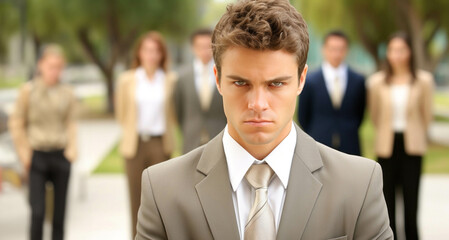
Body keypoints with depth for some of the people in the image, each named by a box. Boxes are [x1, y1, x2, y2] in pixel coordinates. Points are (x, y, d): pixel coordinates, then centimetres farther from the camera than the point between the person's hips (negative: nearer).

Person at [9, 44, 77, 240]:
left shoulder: (67, 94, 3)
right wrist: (25, 154, -3)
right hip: (37, 157, -2)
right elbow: (16, 123, 1)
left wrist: (71, 148, -2)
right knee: (37, 211, -9)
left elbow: (71, 123, 11)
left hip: (61, 157, 2)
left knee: (60, 211, 7)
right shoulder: (28, 90, -3)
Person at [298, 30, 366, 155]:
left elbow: (360, 113, 13)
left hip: (350, 149, 2)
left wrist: (349, 133, 7)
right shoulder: (310, 81, 0)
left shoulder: (358, 81, 5)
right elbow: (303, 116, 6)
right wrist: (316, 135, 7)